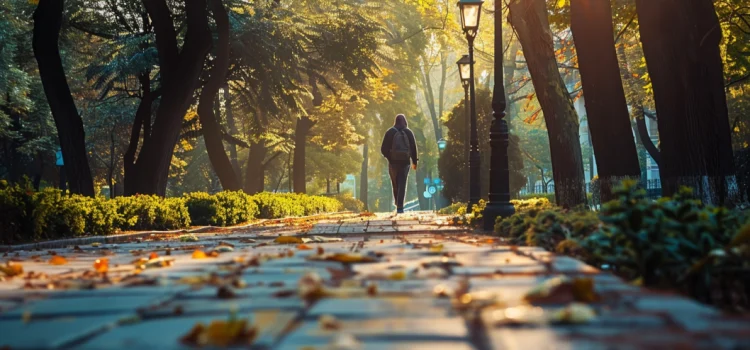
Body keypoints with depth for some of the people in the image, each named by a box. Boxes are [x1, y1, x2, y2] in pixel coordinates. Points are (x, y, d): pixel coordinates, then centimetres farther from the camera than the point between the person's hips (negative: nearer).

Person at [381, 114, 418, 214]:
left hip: (393, 162, 1)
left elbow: (383, 149, -4)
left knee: (395, 184, 17)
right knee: (402, 185, 0)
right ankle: (400, 207, -8)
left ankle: (397, 203, 27)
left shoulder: (390, 132, -1)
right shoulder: (409, 132, 0)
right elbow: (413, 148, -1)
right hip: (405, 162, 0)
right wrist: (414, 162, 10)